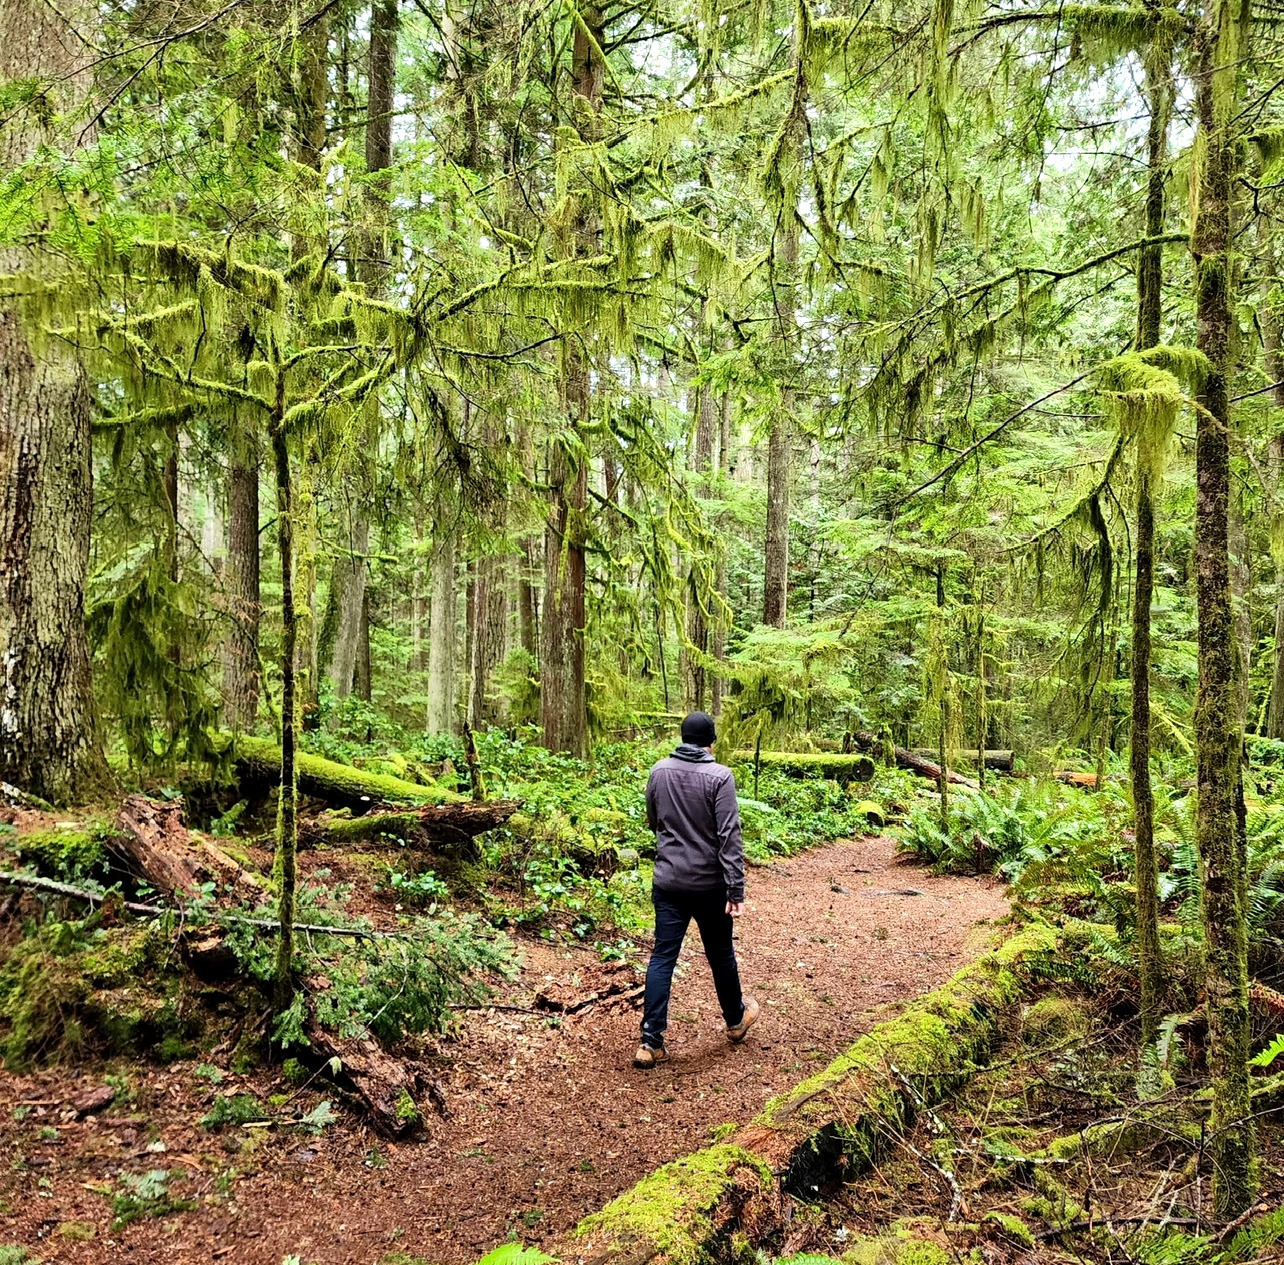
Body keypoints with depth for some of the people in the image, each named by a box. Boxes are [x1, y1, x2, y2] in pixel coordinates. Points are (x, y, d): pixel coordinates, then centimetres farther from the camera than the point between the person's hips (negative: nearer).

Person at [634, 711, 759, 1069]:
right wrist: (736, 890, -15)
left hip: (668, 882, 3)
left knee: (663, 956, 4)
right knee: (720, 954, 15)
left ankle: (651, 1042, 0)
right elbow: (730, 837, -17)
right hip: (709, 884, -3)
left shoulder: (659, 771, 0)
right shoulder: (719, 776, -14)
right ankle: (736, 1019, 36)